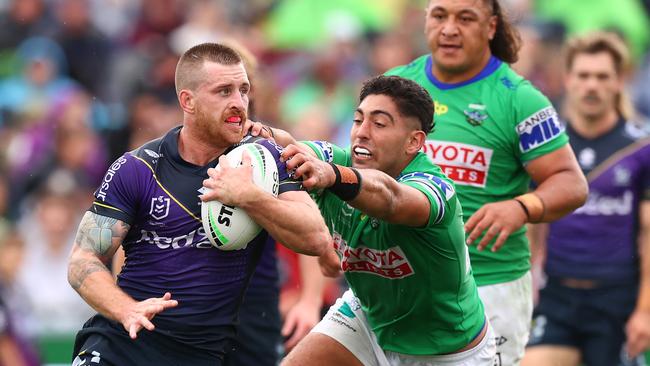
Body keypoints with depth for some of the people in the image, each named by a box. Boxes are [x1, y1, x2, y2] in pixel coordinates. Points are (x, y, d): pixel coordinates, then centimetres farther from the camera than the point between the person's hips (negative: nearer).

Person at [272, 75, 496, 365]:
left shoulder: (436, 189, -33)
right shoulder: (338, 162, -15)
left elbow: (388, 196, -55)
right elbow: (287, 149, -32)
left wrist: (331, 175, -75)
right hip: (367, 317, 4)